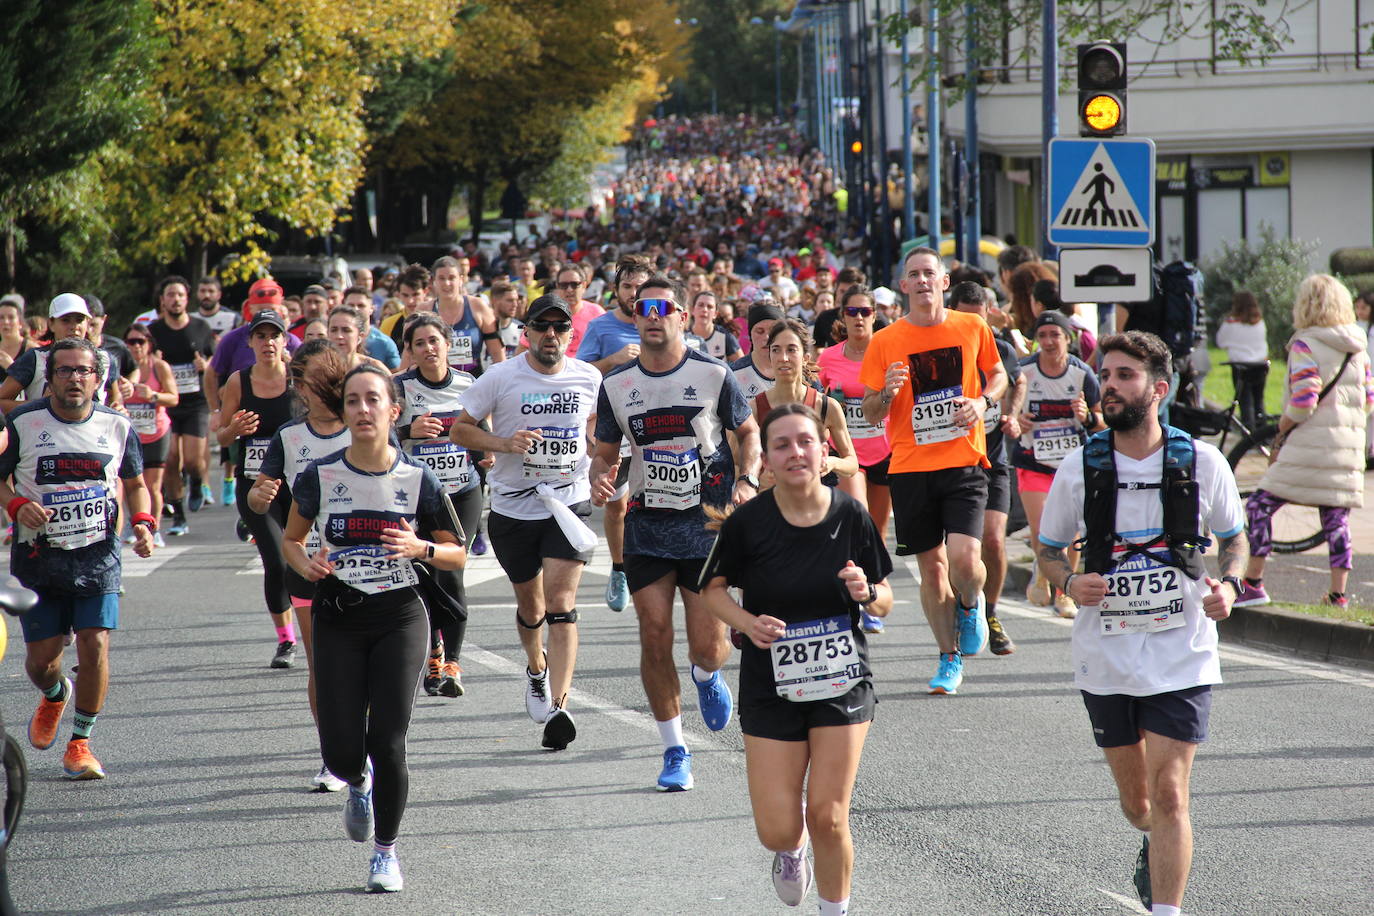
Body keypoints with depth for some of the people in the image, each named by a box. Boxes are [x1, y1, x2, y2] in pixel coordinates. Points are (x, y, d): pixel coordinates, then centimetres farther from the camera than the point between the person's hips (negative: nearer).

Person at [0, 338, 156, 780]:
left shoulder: (116, 426, 2)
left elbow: (135, 483, 16)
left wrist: (143, 523, -2)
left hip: (98, 556, 1)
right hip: (38, 557, -1)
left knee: (95, 646, -11)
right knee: (42, 657, 3)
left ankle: (81, 742, 6)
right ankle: (54, 696, 41)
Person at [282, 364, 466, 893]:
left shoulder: (417, 480, -4)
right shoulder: (320, 477, -3)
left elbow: (457, 554, 4)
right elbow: (291, 539, 11)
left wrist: (420, 548, -16)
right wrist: (306, 565, -10)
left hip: (399, 617, -1)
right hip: (338, 619, 1)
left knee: (387, 743, -9)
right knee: (342, 751, -3)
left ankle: (386, 851, 12)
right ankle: (359, 785, 36)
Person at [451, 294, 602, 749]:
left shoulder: (588, 378, 1)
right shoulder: (500, 378, -7)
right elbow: (460, 429, -1)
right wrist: (504, 443, -18)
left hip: (570, 504, -1)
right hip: (513, 507, 1)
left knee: (560, 605, -15)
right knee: (530, 606, 15)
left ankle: (558, 707, -21)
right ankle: (536, 669, 48)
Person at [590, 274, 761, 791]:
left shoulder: (713, 375, -2)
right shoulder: (616, 386, 5)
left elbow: (748, 433, 8)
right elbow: (605, 453, 13)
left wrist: (747, 481, -9)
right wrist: (600, 478, -10)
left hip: (708, 525, -2)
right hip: (647, 528, 2)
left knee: (707, 646, -4)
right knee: (655, 638, -2)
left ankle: (708, 675, 35)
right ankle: (674, 749, 11)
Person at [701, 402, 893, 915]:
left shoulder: (851, 516, -7)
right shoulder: (747, 523, -11)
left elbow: (884, 604, 4)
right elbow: (714, 589, 4)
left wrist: (867, 593, -19)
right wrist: (747, 622, -15)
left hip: (842, 681, 0)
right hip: (770, 687, 0)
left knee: (828, 819, -5)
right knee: (778, 830, -2)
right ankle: (792, 849, 37)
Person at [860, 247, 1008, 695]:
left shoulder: (973, 328, 2)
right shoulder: (885, 342, 1)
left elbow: (998, 375, 19)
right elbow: (870, 414, 5)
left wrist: (982, 402, -2)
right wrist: (887, 393, -17)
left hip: (964, 461, -1)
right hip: (910, 468, 1)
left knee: (964, 558, -16)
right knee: (931, 566, 5)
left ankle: (971, 606, 19)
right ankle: (950, 658, 21)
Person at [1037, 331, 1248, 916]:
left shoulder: (1201, 463, -4)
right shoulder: (1080, 468, -3)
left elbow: (1233, 537, 11)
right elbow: (1048, 550, 9)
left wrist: (1229, 584, -9)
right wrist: (1069, 582, -13)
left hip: (1182, 655, -2)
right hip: (1105, 657, 2)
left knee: (1168, 794, -12)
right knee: (1135, 799, 15)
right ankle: (1156, 847, 49)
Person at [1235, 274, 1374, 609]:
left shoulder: (1305, 345, -9)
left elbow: (1304, 400, -16)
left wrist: (1283, 427, -1)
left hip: (1310, 444, -6)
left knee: (1260, 506, -1)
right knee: (1337, 519, 11)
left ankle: (1253, 584, -4)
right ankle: (1338, 593, 9)